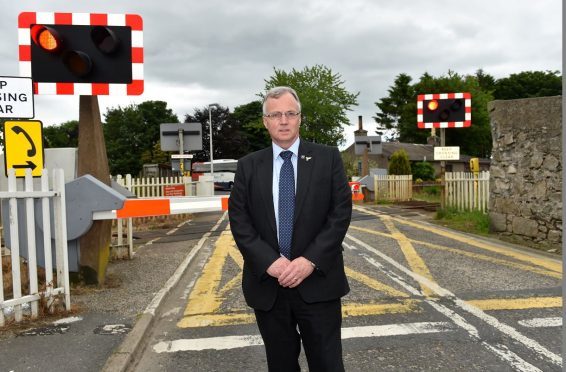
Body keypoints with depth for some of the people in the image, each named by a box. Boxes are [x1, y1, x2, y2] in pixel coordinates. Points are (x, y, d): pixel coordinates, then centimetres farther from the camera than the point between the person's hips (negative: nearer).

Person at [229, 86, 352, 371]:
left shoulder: (328, 158, 2)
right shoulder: (248, 166, 6)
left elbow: (341, 213, -4)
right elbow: (239, 221, 0)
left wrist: (310, 261, -14)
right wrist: (270, 261, -13)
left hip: (318, 281, -1)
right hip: (267, 283, 2)